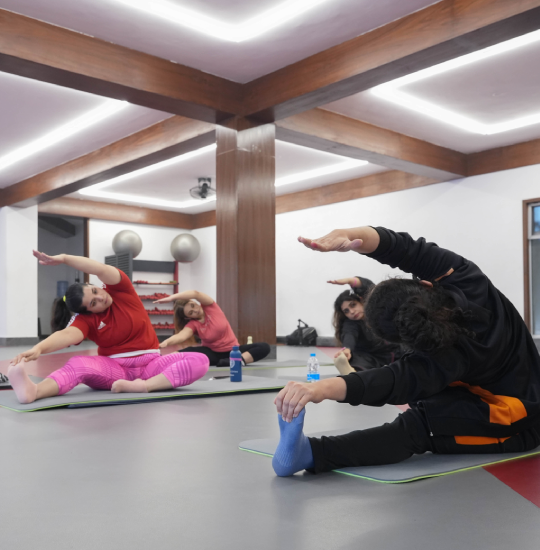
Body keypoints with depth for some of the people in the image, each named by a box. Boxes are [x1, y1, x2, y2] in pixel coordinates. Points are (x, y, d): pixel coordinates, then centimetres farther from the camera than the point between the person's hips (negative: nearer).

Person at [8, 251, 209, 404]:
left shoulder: (121, 291, -2)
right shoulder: (85, 319, -5)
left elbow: (102, 270, -23)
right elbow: (68, 334, -28)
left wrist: (64, 258, -33)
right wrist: (39, 348, -50)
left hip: (150, 364, 1)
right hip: (114, 369, -1)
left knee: (200, 361, -27)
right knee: (78, 364, -34)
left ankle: (145, 386, -44)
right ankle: (34, 391, -59)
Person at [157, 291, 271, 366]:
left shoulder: (210, 307, -7)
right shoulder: (192, 324, -7)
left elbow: (196, 293, -29)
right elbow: (181, 336, -29)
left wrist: (171, 297, -38)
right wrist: (166, 342, -51)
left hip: (232, 351, 1)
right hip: (212, 353, 0)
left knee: (264, 347, -25)